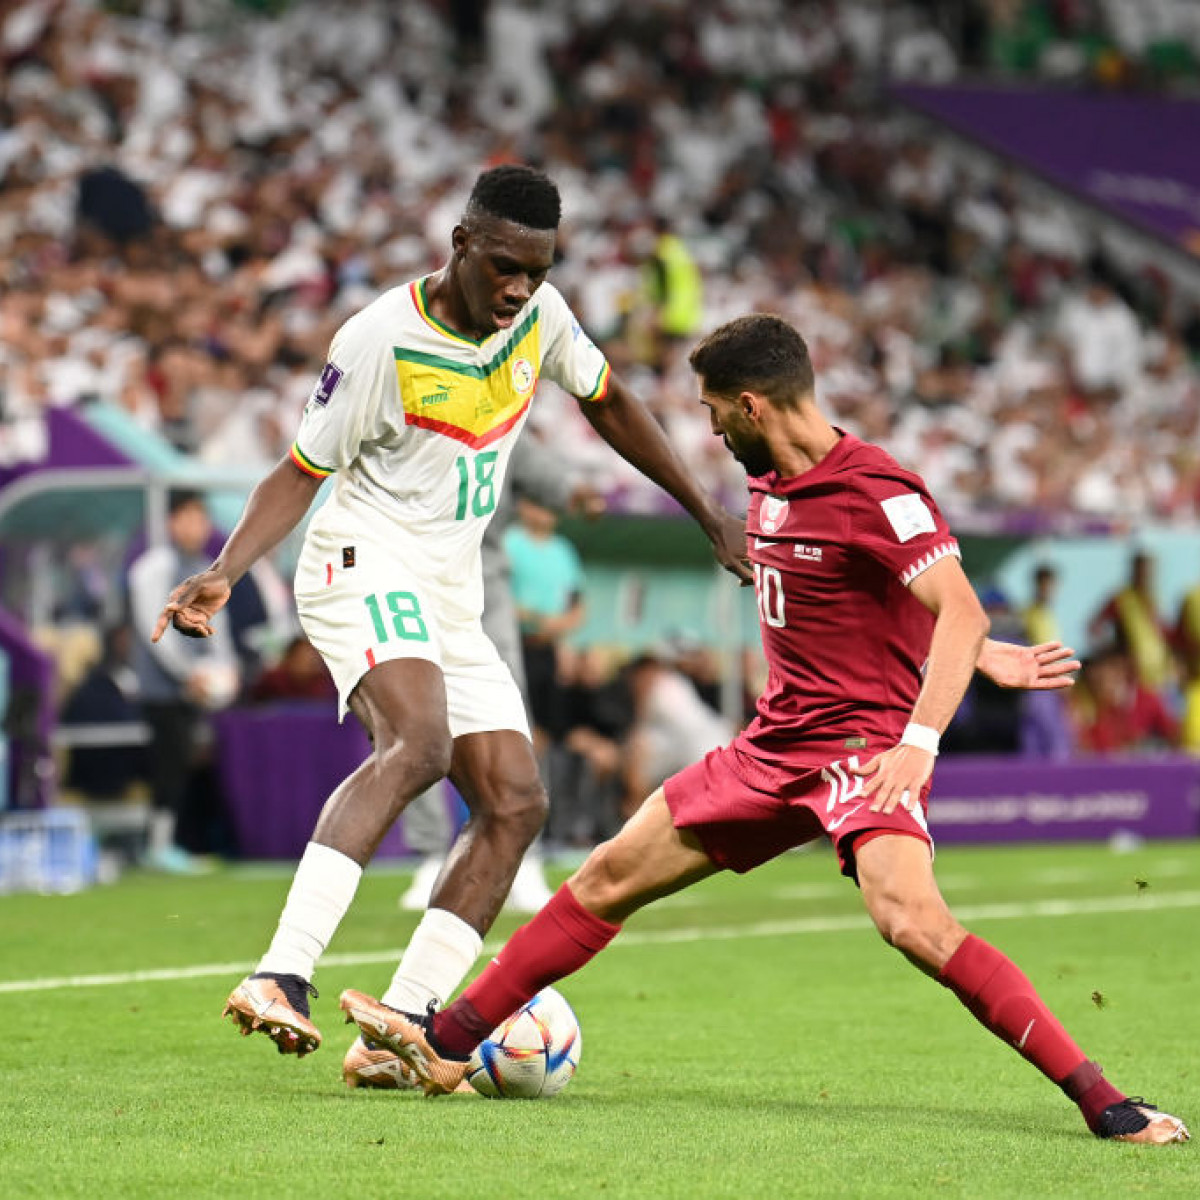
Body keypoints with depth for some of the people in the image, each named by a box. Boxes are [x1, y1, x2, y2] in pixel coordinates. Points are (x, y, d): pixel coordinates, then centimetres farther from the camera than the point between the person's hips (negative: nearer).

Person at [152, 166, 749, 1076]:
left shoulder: (541, 314, 2)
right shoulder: (379, 341, -15)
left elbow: (608, 403, 21)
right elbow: (302, 473, -6)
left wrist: (710, 515, 22)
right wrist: (225, 571, -22)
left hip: (450, 598, 8)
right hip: (366, 563, -8)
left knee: (516, 803, -4)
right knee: (418, 742, -34)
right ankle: (281, 978, -44)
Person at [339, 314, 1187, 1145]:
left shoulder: (877, 493, -16)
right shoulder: (768, 487, 11)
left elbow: (958, 612, -25)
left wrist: (919, 741, -36)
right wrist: (981, 656, 16)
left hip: (864, 744, -9)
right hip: (776, 747, 9)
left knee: (911, 920, -31)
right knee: (609, 876, 10)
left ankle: (1101, 1100, -28)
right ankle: (447, 1047, 21)